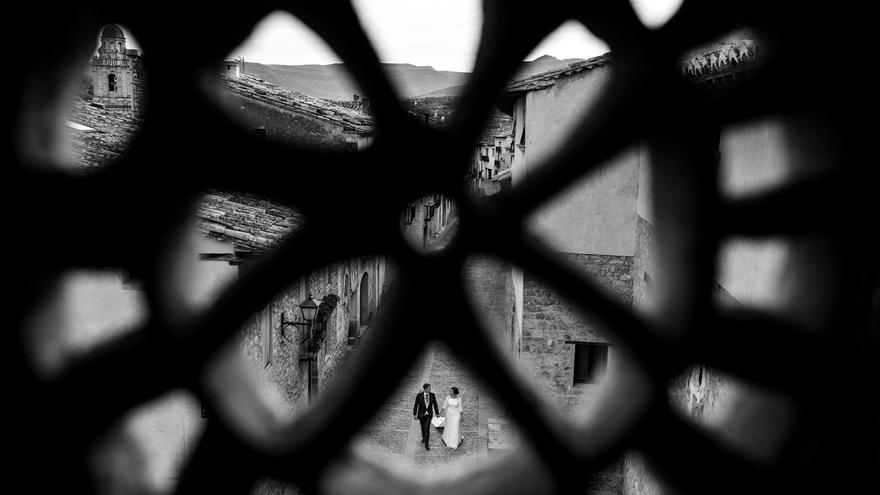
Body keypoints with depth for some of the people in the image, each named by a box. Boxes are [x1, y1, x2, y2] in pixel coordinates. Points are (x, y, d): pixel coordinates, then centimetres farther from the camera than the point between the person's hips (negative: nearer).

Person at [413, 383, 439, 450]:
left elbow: (435, 404, -3)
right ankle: (424, 437, 51)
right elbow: (416, 405, -11)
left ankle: (426, 444, -3)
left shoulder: (432, 395, -14)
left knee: (427, 428, -11)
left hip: (429, 414, -1)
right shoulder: (419, 395, -20)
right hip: (421, 414, 1)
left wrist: (437, 413, 6)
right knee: (423, 426, 21)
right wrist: (414, 414, -7)